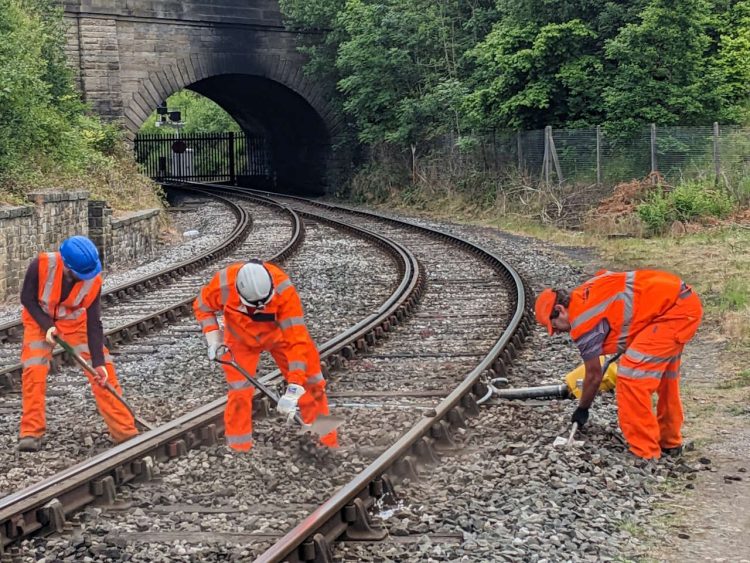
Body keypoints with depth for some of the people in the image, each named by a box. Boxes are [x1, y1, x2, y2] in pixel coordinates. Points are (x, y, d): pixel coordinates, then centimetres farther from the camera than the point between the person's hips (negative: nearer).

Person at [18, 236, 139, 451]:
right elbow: (27, 298, -18)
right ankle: (31, 432, -6)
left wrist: (98, 362, -27)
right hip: (40, 320, -1)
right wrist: (47, 326, -29)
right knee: (34, 370, -18)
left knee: (104, 370, -9)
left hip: (75, 321, 1)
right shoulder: (41, 265, -33)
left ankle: (125, 431, -5)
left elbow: (93, 323, -22)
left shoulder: (93, 281, -28)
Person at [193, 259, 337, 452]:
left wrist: (294, 389, -45)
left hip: (279, 333, -1)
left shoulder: (283, 290, -40)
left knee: (311, 385, -2)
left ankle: (327, 446, 15)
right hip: (240, 338, 1)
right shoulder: (223, 283, -34)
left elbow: (297, 340, -41)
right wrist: (213, 338, -20)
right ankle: (238, 451, 6)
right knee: (239, 393, -10)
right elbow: (202, 306, -8)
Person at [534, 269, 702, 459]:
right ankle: (670, 442, 39)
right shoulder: (585, 294, 12)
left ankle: (644, 453, -6)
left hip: (675, 311, -10)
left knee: (632, 374, -10)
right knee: (664, 371, 25)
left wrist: (582, 409, 13)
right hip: (688, 301, 10)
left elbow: (594, 376, -2)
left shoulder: (583, 320, -11)